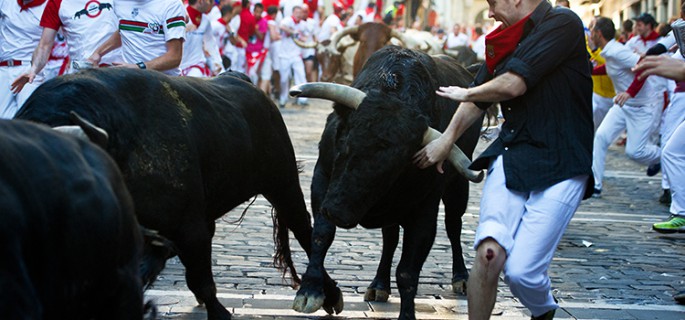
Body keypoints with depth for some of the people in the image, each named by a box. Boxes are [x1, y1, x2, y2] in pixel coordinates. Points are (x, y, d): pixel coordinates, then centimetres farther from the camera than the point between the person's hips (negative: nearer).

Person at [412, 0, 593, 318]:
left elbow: (513, 85, -17)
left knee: (521, 270, -10)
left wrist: (464, 93, 1)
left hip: (560, 169, -6)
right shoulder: (506, 39, 14)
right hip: (510, 157, 6)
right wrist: (446, 140, 10)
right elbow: (478, 100, 21)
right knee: (489, 253, -16)